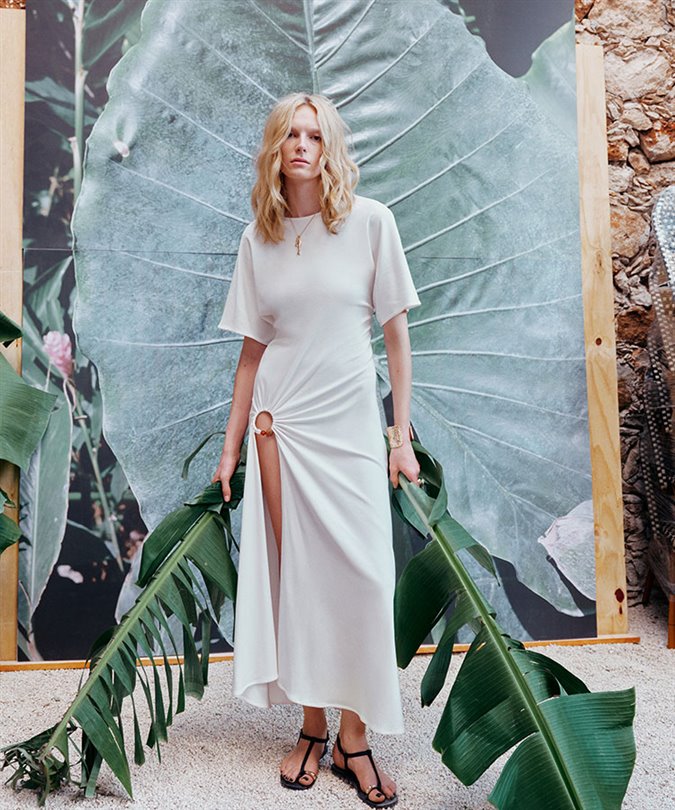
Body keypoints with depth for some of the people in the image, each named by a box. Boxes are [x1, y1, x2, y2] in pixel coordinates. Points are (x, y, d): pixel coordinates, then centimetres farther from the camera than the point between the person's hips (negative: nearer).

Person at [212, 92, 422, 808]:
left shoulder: (370, 221, 0)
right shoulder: (258, 238, 7)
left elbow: (395, 331, 0)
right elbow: (252, 349, 9)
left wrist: (401, 435, -4)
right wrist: (231, 446, 8)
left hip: (351, 424, -1)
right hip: (280, 423, 2)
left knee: (361, 576, -1)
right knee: (297, 573, 6)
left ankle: (354, 739, 17)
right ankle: (313, 727, 23)